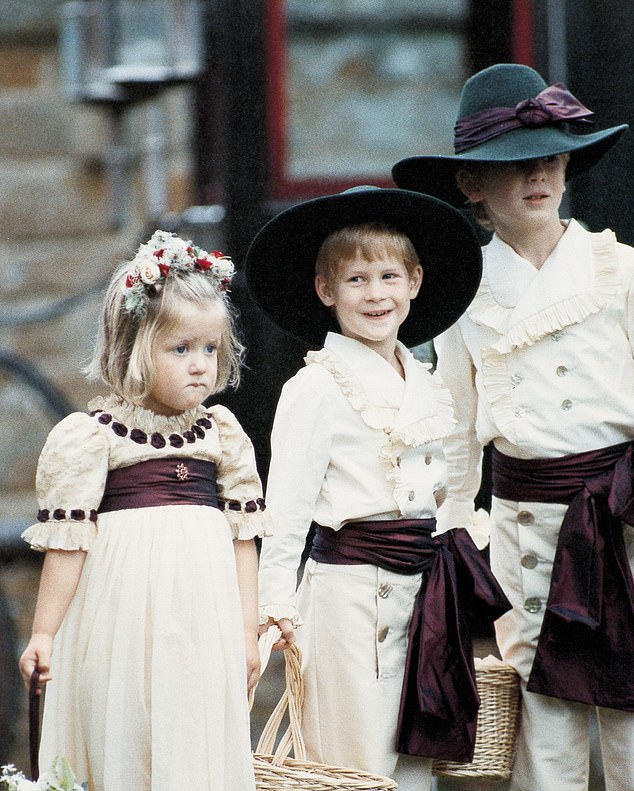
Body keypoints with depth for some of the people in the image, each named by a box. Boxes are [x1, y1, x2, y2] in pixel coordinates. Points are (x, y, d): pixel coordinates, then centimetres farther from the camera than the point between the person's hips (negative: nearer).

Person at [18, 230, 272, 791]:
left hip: (204, 621, 3)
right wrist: (43, 633, -3)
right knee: (123, 741, 0)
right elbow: (67, 537, -4)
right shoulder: (91, 435, -5)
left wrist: (247, 632, 7)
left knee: (201, 741, 2)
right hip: (125, 615, -3)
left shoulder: (222, 433, 8)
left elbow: (243, 535, 9)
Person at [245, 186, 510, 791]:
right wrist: (276, 599, -16)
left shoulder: (425, 387, 14)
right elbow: (286, 503, -10)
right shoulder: (317, 387, -8)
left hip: (420, 584, 7)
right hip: (349, 586, -7)